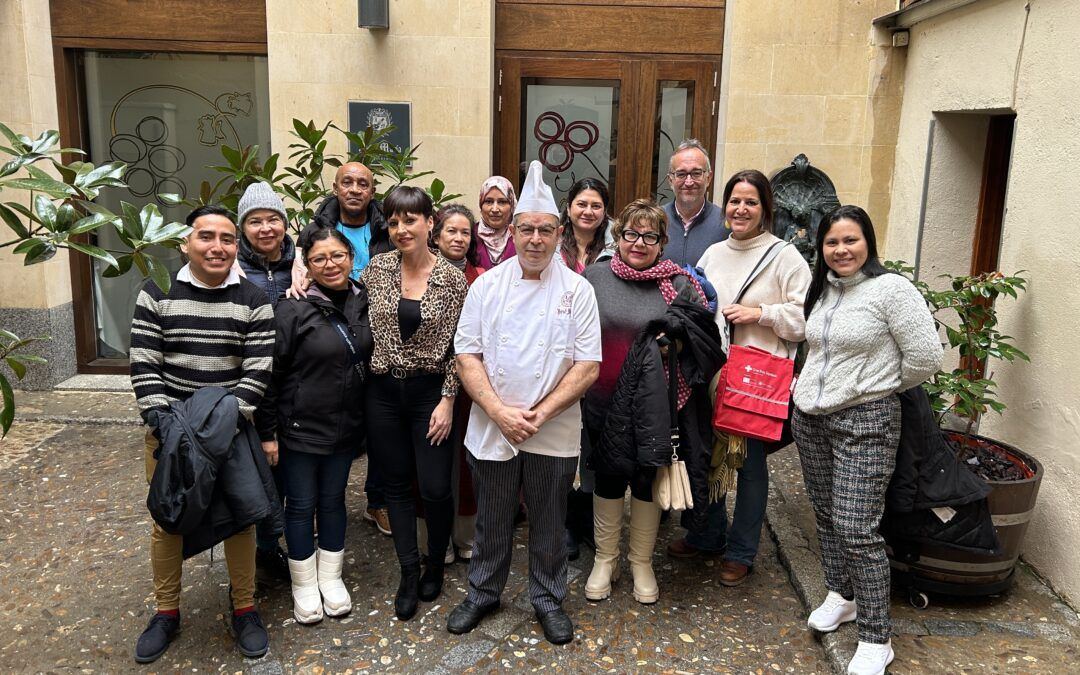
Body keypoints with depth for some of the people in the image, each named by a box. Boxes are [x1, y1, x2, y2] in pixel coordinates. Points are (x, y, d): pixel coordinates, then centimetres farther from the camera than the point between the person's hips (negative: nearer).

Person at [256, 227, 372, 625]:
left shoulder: (363, 303, 1)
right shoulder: (293, 309, -15)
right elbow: (270, 372, -13)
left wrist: (365, 420, 12)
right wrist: (267, 431, -12)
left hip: (346, 427, 5)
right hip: (301, 427, -4)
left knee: (333, 499, 17)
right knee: (301, 504, 10)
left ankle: (331, 578, 34)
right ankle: (304, 585, 28)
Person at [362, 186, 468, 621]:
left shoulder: (452, 278, -7)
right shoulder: (377, 269, 0)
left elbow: (457, 347, -5)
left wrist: (447, 400, -9)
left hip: (430, 391, -2)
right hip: (384, 392, 3)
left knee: (434, 488, -2)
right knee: (397, 484, 10)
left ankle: (435, 564, 26)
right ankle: (409, 572, 24)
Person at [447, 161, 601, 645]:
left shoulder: (577, 291, -4)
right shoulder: (487, 285, 0)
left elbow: (587, 366, -7)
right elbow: (468, 355, -3)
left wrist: (541, 413, -16)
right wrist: (500, 412, -14)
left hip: (554, 436, -1)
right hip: (491, 430, 1)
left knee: (549, 526, 14)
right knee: (491, 522, 17)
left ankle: (548, 600, 35)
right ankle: (483, 593, 38)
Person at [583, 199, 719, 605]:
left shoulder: (680, 285, 0)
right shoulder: (595, 277, 3)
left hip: (655, 403, 0)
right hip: (605, 401, 1)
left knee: (648, 480, 11)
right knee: (609, 477, 11)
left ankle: (642, 562, 31)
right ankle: (604, 560, 30)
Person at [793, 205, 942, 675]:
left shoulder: (891, 288, -13)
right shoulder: (822, 290, 9)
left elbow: (925, 357, -13)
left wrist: (883, 387, 0)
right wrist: (808, 389, 12)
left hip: (865, 422, -7)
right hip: (809, 419, 7)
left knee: (856, 528, -8)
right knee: (826, 515, 16)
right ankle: (841, 596, 37)